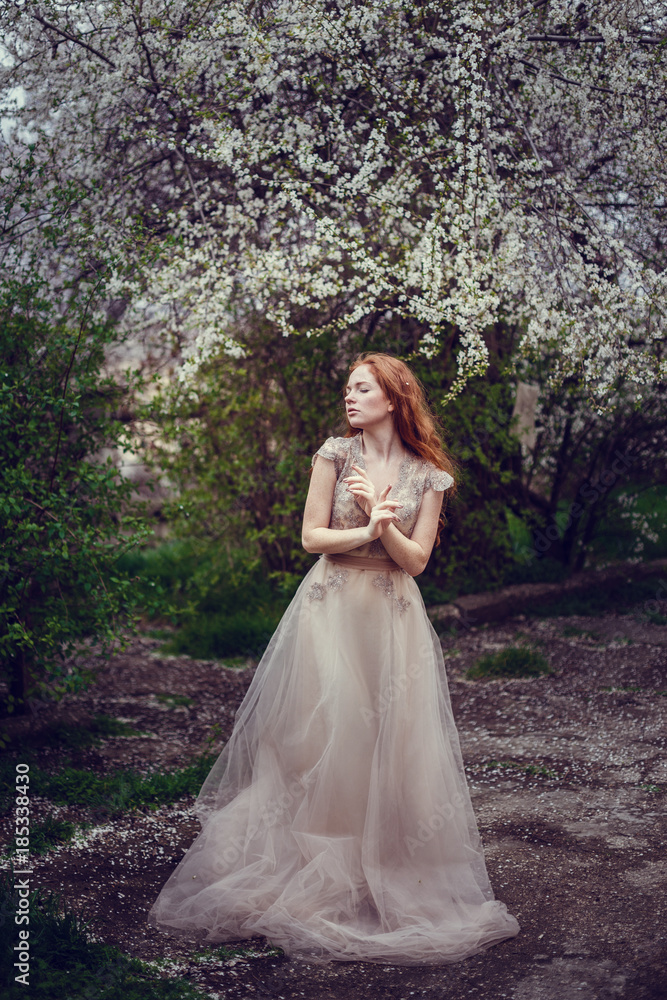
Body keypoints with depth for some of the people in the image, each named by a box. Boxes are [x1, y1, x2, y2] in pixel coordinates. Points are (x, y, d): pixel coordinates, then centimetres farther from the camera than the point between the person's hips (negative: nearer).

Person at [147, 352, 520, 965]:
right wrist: (366, 531, -16)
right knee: (319, 736, 0)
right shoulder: (335, 454, 0)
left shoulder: (428, 475, 1)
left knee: (390, 744, 2)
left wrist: (381, 519, -18)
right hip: (329, 609, 0)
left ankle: (384, 878, 18)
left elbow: (416, 559, -3)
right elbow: (312, 536, -2)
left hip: (393, 617, 1)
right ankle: (313, 874, 14)